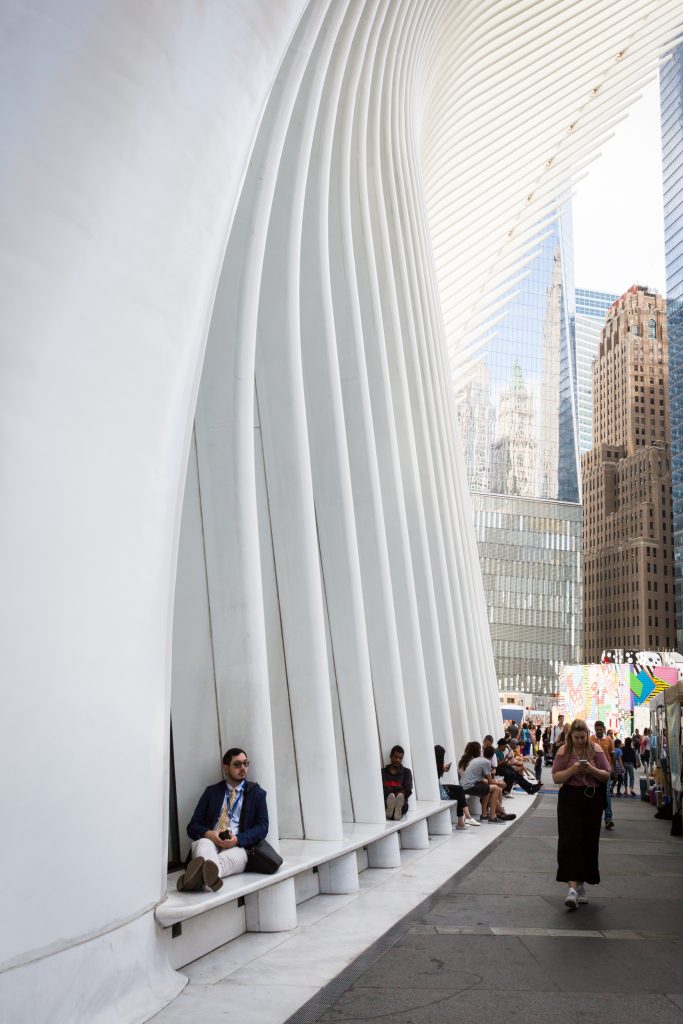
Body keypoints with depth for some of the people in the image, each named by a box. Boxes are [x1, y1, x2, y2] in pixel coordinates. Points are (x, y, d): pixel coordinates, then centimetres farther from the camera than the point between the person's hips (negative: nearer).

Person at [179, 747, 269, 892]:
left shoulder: (257, 793, 17)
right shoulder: (211, 791, 20)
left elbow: (262, 827, 5)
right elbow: (193, 826, 13)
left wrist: (238, 839, -14)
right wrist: (208, 834, -12)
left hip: (238, 847, -1)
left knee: (238, 854, -38)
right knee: (203, 843, -35)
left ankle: (203, 872, -69)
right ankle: (210, 873, -68)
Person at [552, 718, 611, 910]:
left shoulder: (595, 749, 3)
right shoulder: (564, 750, 0)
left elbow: (607, 775, 3)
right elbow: (556, 777, -2)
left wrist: (592, 770, -15)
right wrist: (572, 770, -18)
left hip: (592, 800, 2)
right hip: (570, 800, -2)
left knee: (589, 843, 7)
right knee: (570, 842, -11)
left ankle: (581, 884, 23)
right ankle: (573, 887, -14)